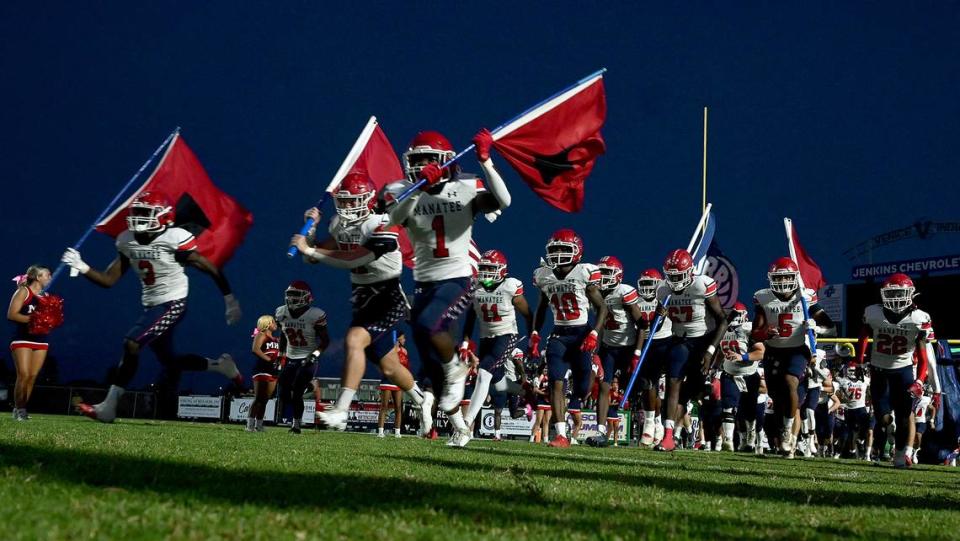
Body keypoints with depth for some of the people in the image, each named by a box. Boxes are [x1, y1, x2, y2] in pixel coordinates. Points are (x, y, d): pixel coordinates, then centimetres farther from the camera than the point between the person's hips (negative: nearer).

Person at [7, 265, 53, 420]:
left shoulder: (46, 296, 14)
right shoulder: (23, 292, -3)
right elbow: (11, 314, -12)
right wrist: (33, 319, -21)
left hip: (41, 340, 6)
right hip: (22, 339, -6)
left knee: (32, 377, 2)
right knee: (23, 375, -12)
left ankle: (22, 409, 8)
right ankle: (18, 409, -4)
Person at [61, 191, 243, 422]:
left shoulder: (175, 239, -17)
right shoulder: (127, 241, 2)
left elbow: (210, 269, -9)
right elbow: (109, 280, 4)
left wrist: (230, 301, -4)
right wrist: (81, 267, -12)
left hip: (172, 305, -8)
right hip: (152, 306, 8)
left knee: (131, 344, -19)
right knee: (168, 361, 16)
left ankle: (108, 407, -13)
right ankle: (219, 365, 35)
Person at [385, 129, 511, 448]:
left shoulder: (465, 189, -3)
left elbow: (502, 201, -20)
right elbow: (397, 218, -21)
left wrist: (485, 161, -27)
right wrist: (420, 187, -35)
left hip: (457, 280, -4)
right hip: (423, 283, 4)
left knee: (427, 325, -33)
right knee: (433, 366, 7)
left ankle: (456, 370, -3)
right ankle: (459, 429, 23)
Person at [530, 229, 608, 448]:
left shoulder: (585, 274, -10)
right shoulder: (544, 276, 4)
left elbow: (602, 308, -4)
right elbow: (541, 307, 20)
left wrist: (594, 334, -15)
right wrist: (535, 333, 10)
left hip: (581, 334, -3)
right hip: (558, 335, 3)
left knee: (581, 389, 2)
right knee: (556, 383, -13)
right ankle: (561, 435, -15)